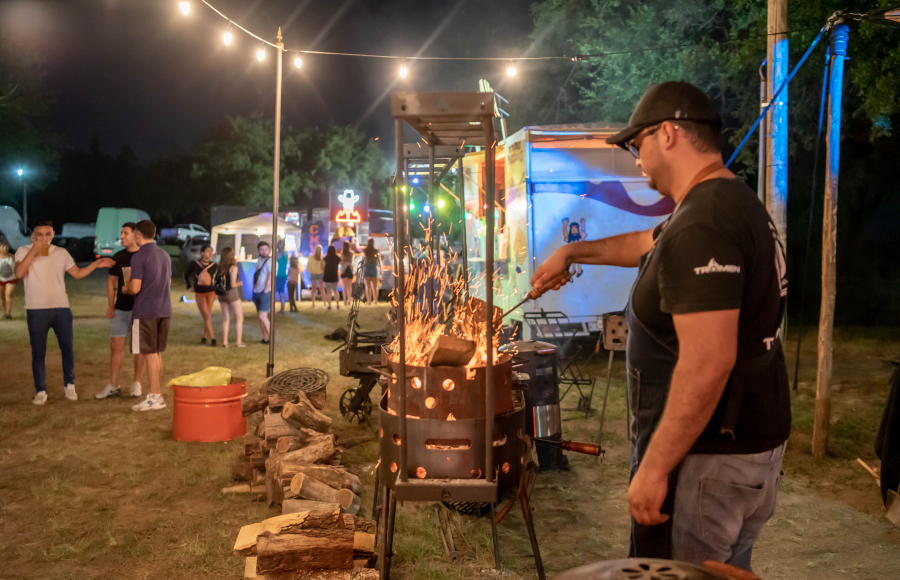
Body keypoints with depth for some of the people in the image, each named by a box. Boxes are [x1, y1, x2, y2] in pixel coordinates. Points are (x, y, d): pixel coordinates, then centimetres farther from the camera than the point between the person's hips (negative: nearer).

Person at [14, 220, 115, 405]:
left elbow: (77, 273, 9)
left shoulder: (61, 252, 10)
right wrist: (34, 249, -19)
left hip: (61, 308, 2)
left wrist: (95, 265, -6)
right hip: (36, 310, -2)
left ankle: (69, 386, 20)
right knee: (38, 352, 4)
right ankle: (40, 391, 13)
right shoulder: (24, 251, 1)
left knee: (67, 348, 5)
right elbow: (19, 273, -15)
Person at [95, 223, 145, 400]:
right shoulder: (118, 256, 7)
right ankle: (113, 386, 10)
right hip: (121, 308, 4)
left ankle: (136, 383, 15)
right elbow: (111, 281, 13)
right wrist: (110, 306, 6)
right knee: (116, 345, 3)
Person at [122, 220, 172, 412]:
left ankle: (155, 397, 1)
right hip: (164, 310, 7)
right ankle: (156, 394, 18)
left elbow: (135, 288, -17)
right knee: (157, 354, 13)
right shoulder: (164, 255, 11)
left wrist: (125, 289, 3)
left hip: (145, 312, -7)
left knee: (150, 354, -2)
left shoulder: (139, 257, -12)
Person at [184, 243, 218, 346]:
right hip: (199, 294, -1)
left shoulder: (214, 266, -3)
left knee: (208, 315, 6)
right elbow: (186, 273, 12)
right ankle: (212, 338, -10)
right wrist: (189, 286, 10)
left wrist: (217, 291, 8)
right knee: (206, 316, -7)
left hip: (211, 292, 1)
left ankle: (204, 337, 19)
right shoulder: (194, 264, -5)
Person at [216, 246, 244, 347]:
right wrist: (240, 283, 3)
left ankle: (225, 341, 12)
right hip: (232, 293, -5)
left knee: (225, 319, 13)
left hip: (221, 295, 5)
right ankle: (238, 342, 0)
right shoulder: (233, 268, -12)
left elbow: (216, 281, -1)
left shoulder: (219, 267, 3)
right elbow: (233, 285, -16)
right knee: (239, 318, 5)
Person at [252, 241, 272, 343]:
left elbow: (270, 277, -17)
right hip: (257, 292, 8)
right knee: (260, 316, 10)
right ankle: (265, 338, 18)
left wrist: (266, 291, -17)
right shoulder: (259, 261, 12)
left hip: (265, 292, -8)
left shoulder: (270, 261, -12)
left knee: (263, 316, -12)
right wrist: (254, 289, 8)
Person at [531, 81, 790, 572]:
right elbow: (648, 244, 26)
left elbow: (708, 364, -30)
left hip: (708, 455, -10)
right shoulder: (736, 202, 10)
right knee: (726, 569, 22)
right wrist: (573, 252, 32)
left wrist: (654, 468, -25)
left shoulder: (700, 226, -24)